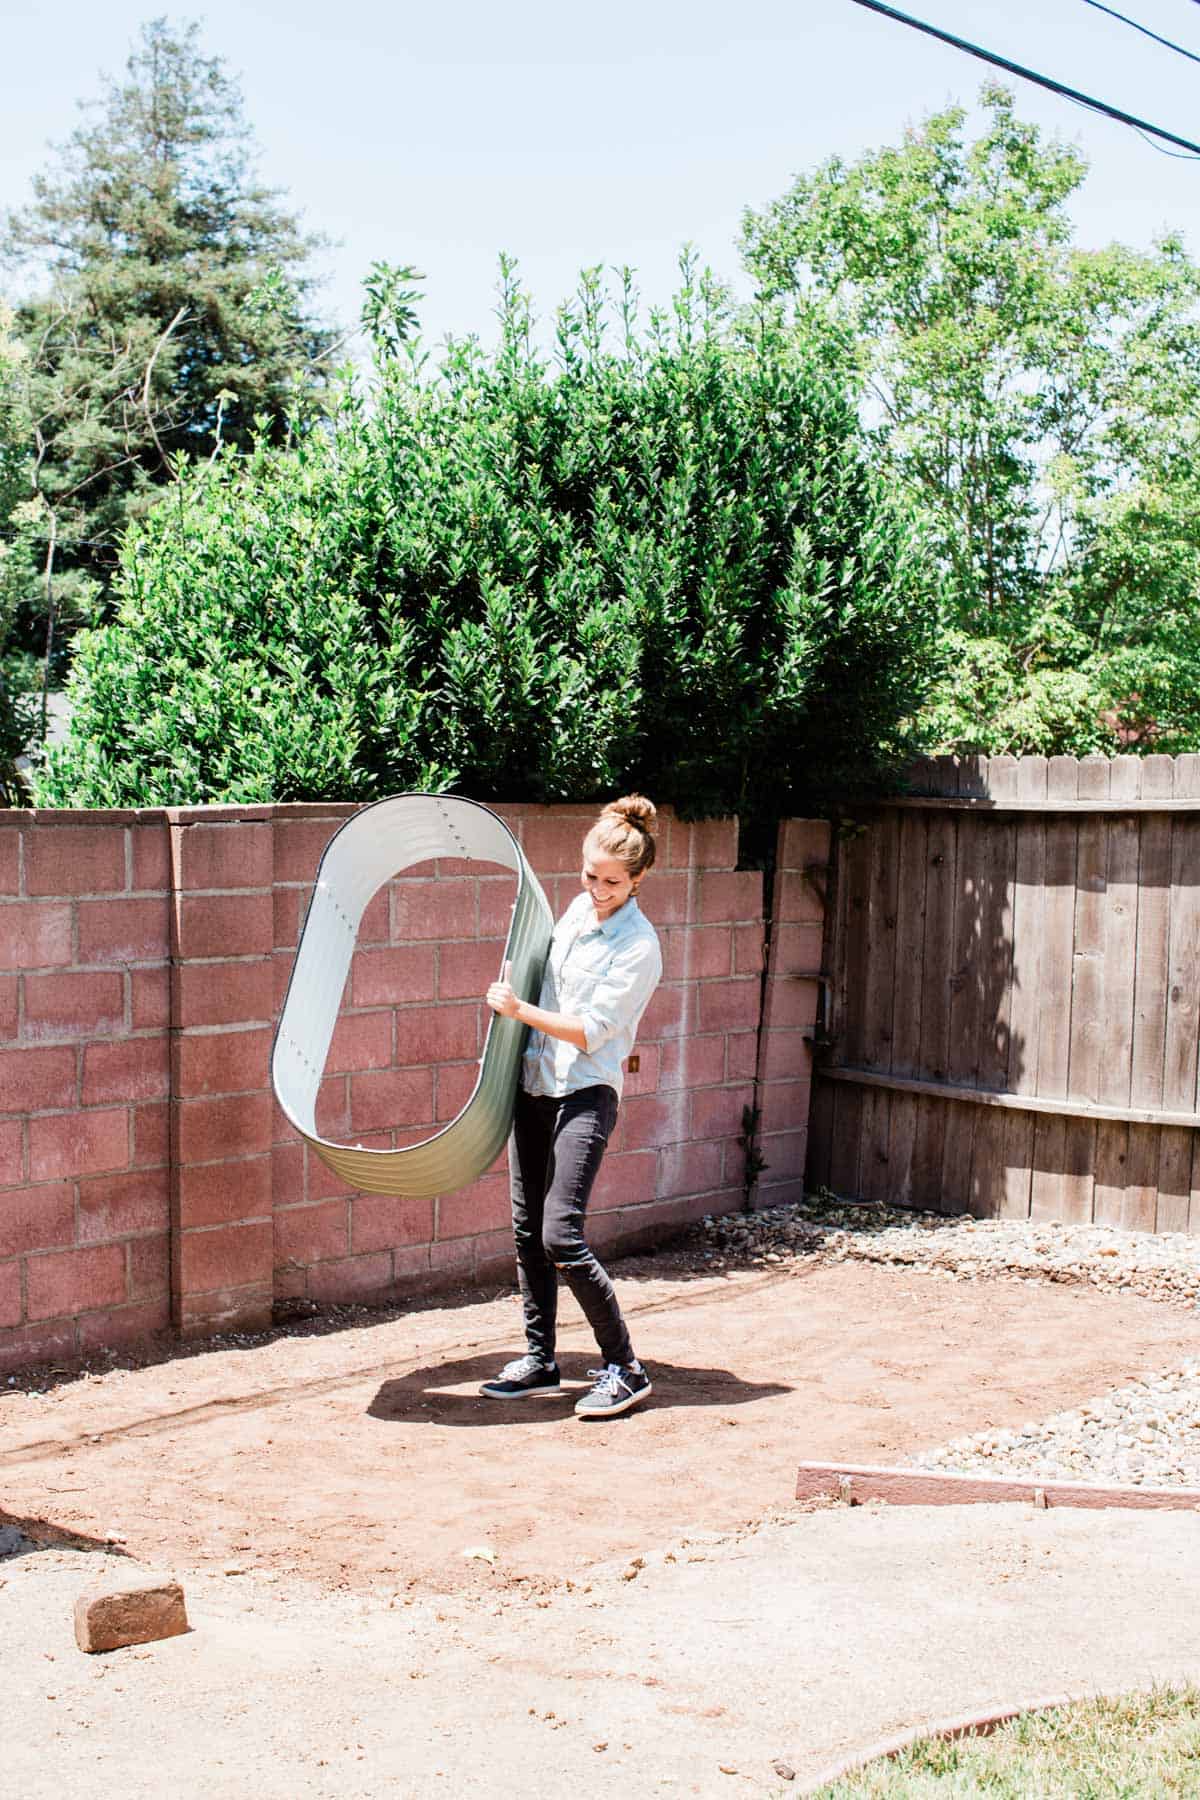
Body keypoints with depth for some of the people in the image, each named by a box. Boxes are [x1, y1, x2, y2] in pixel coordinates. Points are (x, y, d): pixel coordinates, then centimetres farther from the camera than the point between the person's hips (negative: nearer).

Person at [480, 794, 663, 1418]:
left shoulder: (638, 945, -12)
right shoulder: (579, 908, 10)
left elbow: (591, 1031, -15)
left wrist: (520, 1010, -17)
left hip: (585, 1095, -8)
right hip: (533, 1085, 8)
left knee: (562, 1235, -15)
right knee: (527, 1231, 9)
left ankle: (624, 1369, -3)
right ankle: (540, 1362, 19)